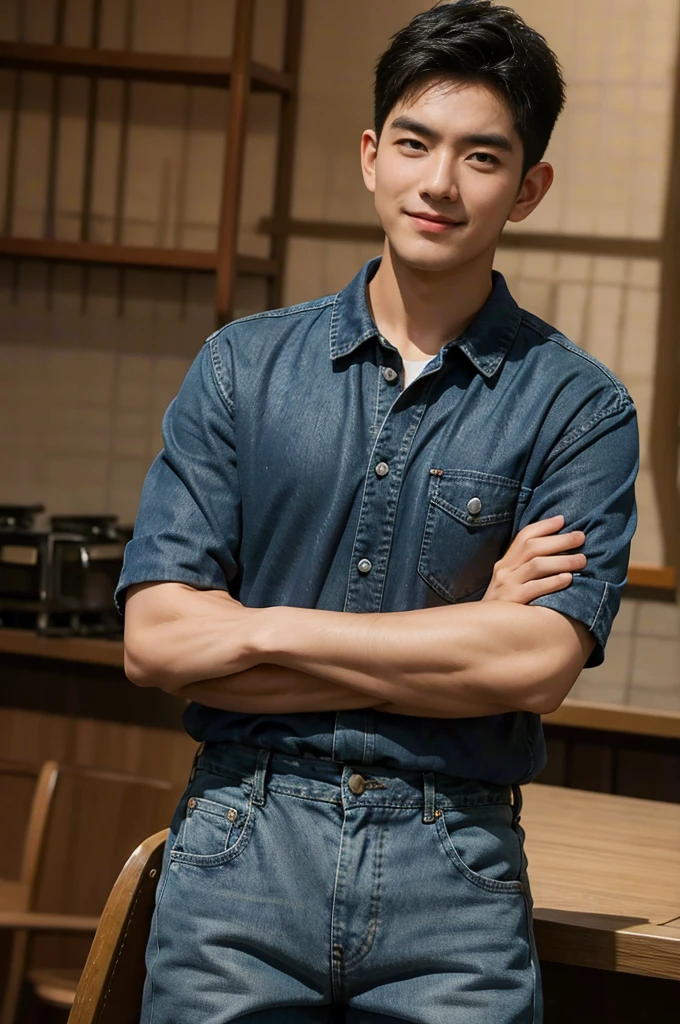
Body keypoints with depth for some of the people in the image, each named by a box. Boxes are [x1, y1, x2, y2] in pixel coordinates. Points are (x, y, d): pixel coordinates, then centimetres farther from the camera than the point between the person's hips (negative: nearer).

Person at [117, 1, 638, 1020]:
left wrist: (270, 632, -8)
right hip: (239, 849, 1)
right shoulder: (244, 365, 5)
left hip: (453, 871, -1)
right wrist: (459, 633, -8)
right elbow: (156, 638, -4)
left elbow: (537, 663, -12)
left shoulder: (578, 407, 0)